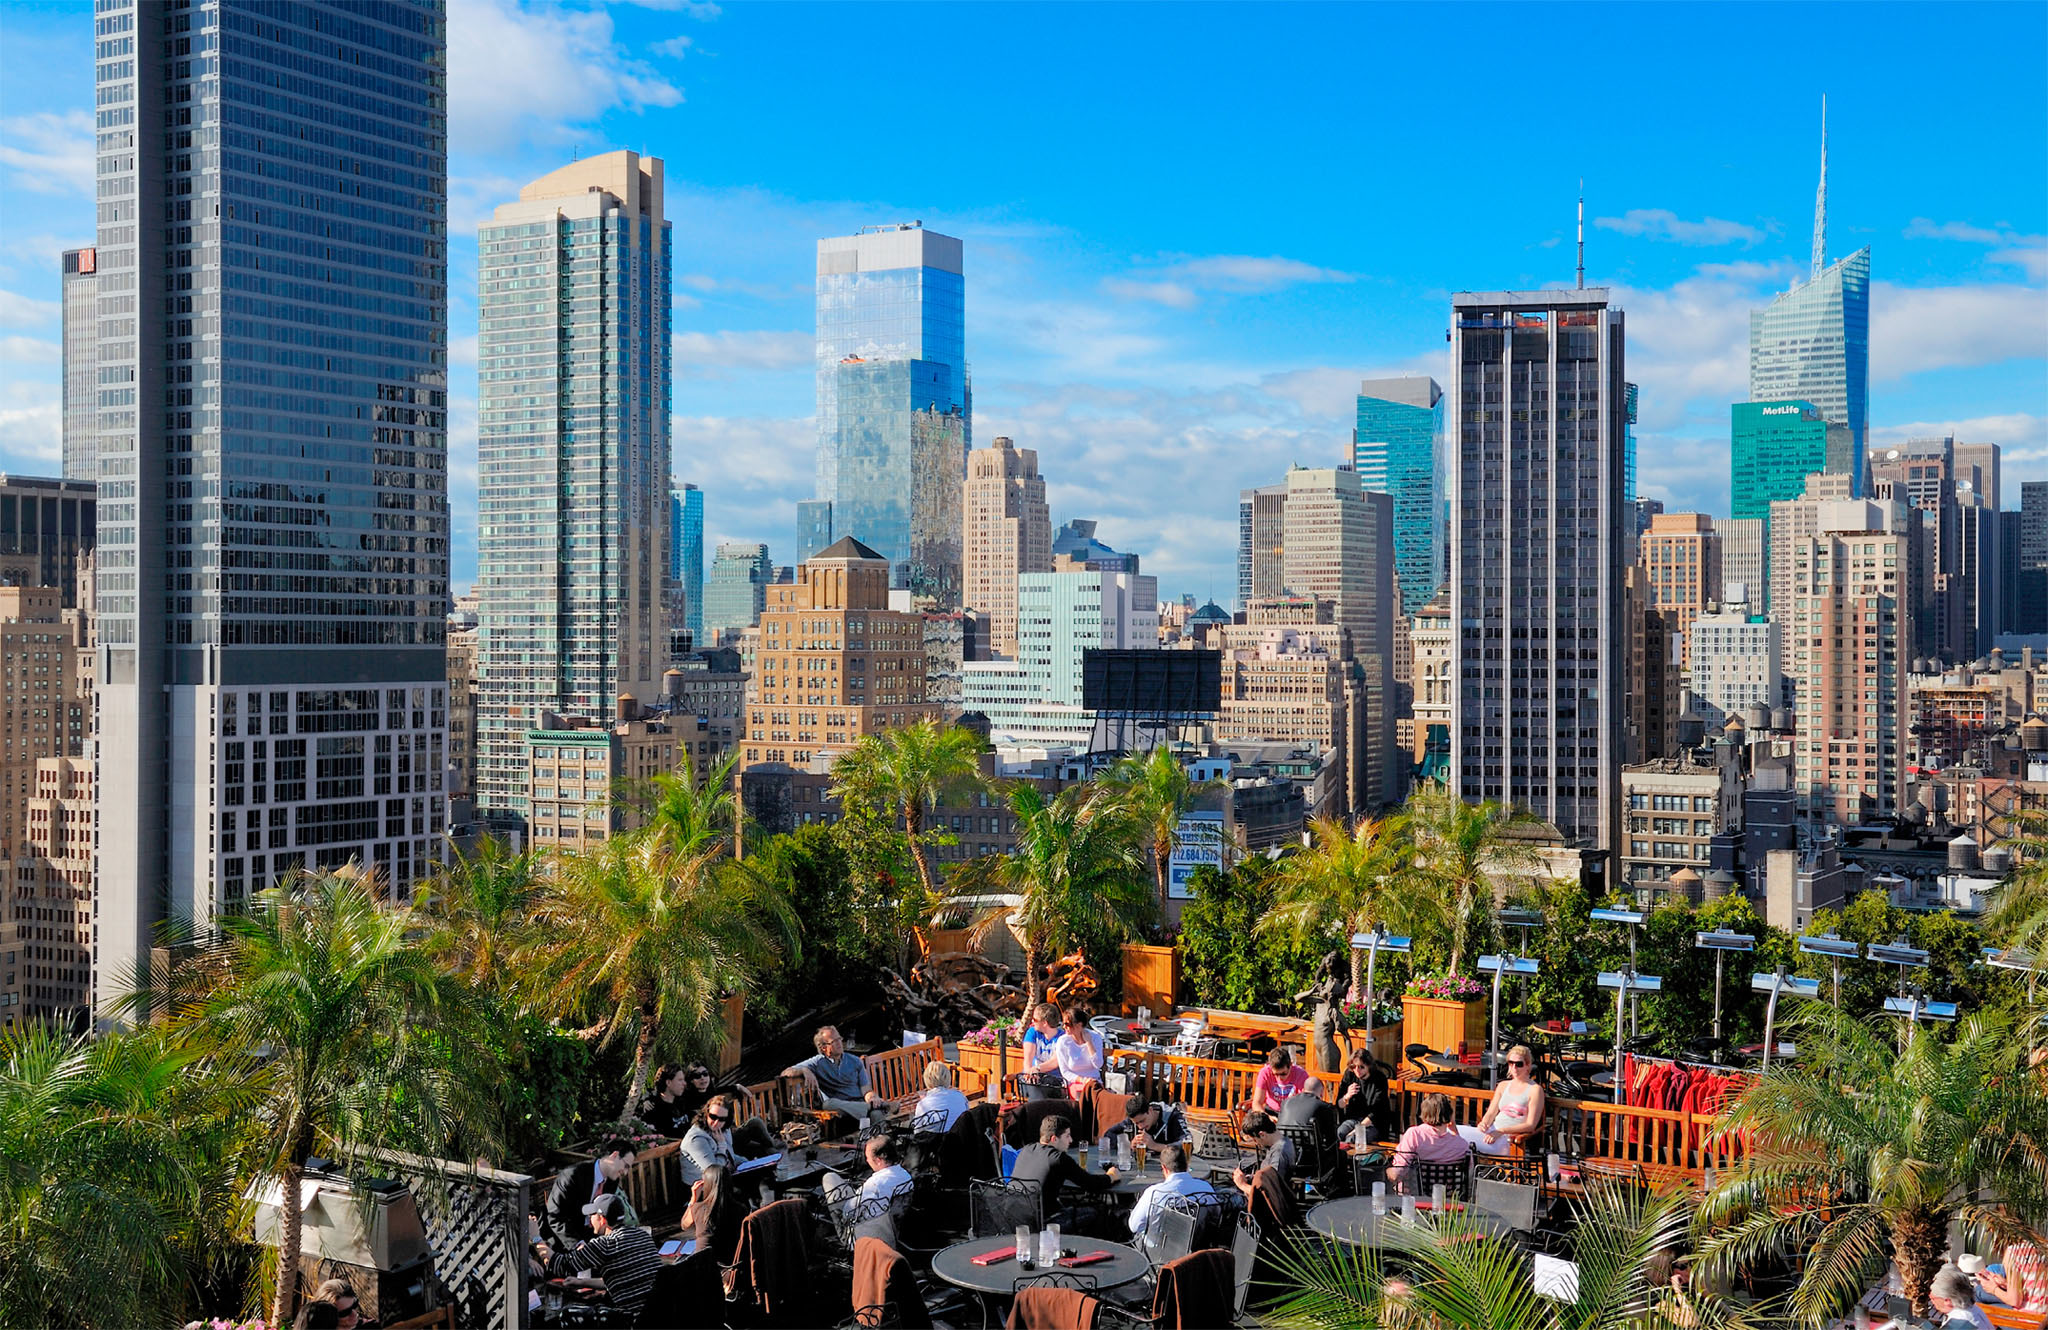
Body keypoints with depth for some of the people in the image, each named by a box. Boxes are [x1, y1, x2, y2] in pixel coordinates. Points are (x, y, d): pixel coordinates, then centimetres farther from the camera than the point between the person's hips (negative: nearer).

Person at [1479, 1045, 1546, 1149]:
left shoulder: (1535, 1089, 2)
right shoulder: (1503, 1086, 22)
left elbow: (1531, 1125, -6)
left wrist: (1502, 1131, -18)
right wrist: (1484, 1123, -7)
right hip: (1493, 1131, 5)